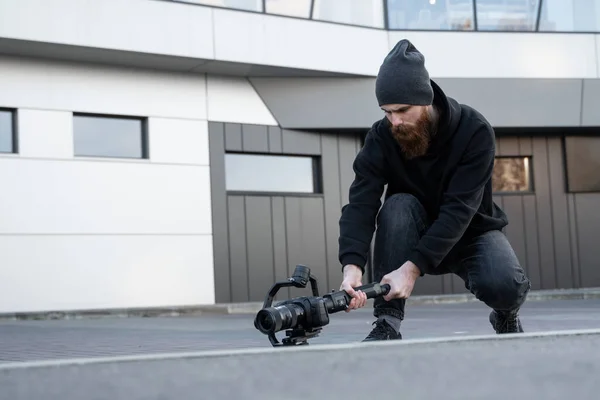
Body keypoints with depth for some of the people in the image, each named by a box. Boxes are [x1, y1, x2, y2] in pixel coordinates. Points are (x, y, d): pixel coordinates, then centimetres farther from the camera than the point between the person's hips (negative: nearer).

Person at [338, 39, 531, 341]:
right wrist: (352, 265, -46)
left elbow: (459, 210, -32)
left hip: (471, 230, -2)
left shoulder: (474, 131, -25)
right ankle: (387, 323, -25)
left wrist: (413, 267, -42)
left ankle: (507, 318, 5)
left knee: (504, 284, -33)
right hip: (416, 235, 2)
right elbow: (360, 204, -27)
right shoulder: (381, 137, -18)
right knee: (398, 206, -32)